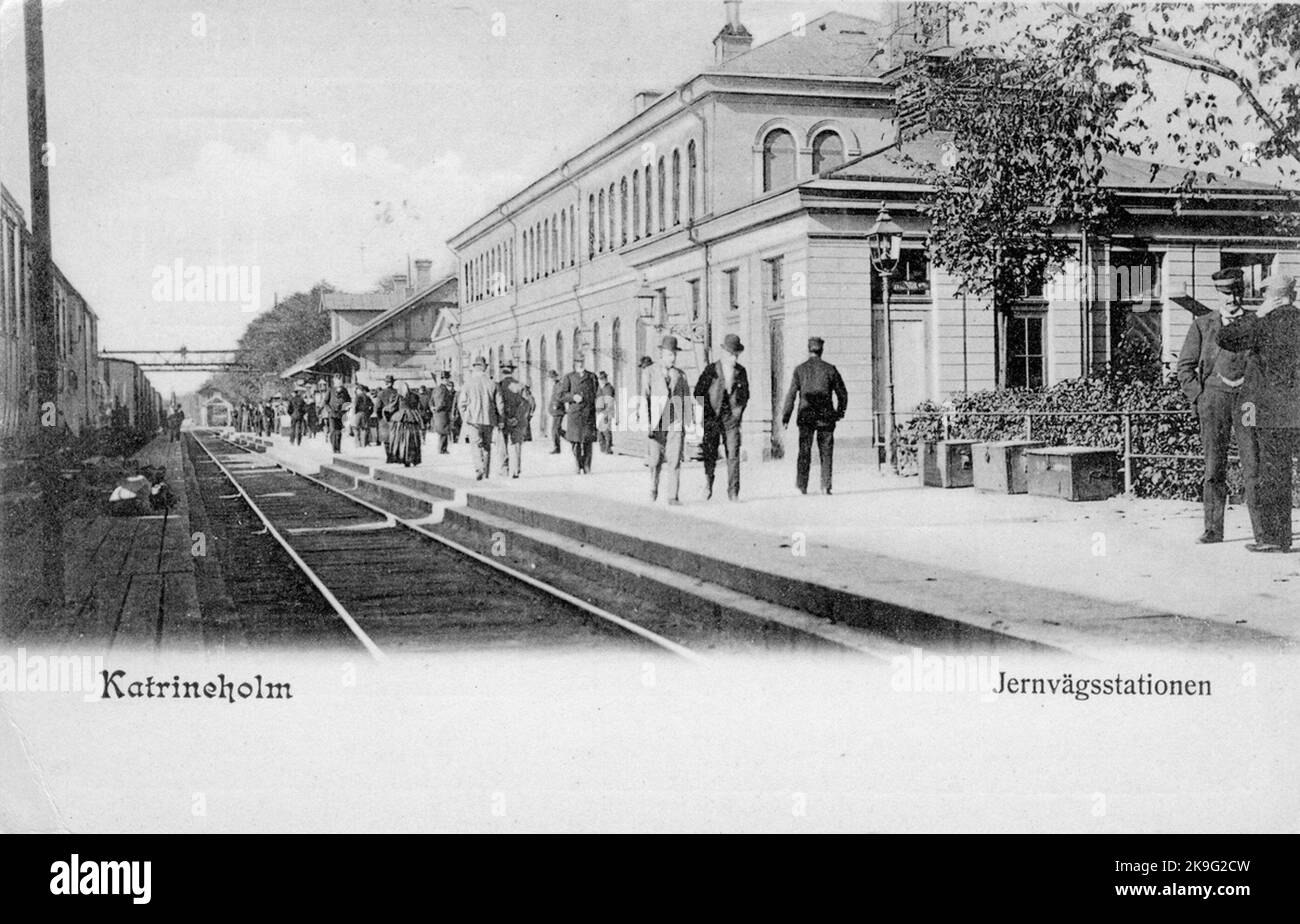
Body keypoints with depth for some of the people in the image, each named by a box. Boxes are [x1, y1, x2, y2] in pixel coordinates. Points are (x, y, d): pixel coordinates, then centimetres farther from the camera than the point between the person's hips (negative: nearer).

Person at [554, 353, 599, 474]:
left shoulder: (592, 377, 12)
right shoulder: (569, 378, 5)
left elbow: (595, 394, 22)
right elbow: (559, 394, 0)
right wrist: (572, 397, -12)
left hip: (589, 413, 1)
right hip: (574, 413, -1)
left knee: (588, 441, -5)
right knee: (576, 441, -5)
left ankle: (587, 467, 1)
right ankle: (580, 467, 5)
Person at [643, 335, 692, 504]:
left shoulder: (680, 375, 8)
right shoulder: (650, 372, 2)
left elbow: (686, 399, 12)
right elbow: (644, 397, -1)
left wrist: (686, 423, 7)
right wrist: (647, 423, -8)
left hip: (676, 425, 1)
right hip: (656, 424, -1)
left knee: (674, 461, -7)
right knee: (655, 460, 1)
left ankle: (673, 497, -6)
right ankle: (654, 487, 27)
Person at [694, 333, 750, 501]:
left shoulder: (741, 372, 7)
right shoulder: (711, 369, -1)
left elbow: (745, 394, 18)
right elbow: (698, 392, 0)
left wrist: (739, 410, 5)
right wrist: (708, 412, -6)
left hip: (732, 417, 2)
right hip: (712, 417, -2)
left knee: (733, 454, -6)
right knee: (710, 454, -2)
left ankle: (733, 493, -4)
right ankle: (708, 482, 22)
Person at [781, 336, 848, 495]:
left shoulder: (800, 369, -1)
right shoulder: (830, 369, 2)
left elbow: (791, 394, -3)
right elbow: (842, 393, 7)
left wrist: (785, 416, 1)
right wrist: (840, 412, 21)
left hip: (806, 416, 0)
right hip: (826, 416, 0)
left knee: (804, 452, 6)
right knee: (826, 452, 6)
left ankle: (802, 486, 2)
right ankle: (825, 486, 1)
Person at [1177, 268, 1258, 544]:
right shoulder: (1202, 325, 6)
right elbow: (1185, 367, 7)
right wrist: (1198, 398, -3)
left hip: (1246, 397, 0)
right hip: (1214, 395, 0)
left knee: (1253, 464, -5)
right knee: (1214, 467, 1)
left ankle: (1261, 528, -3)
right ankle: (1213, 529, 5)